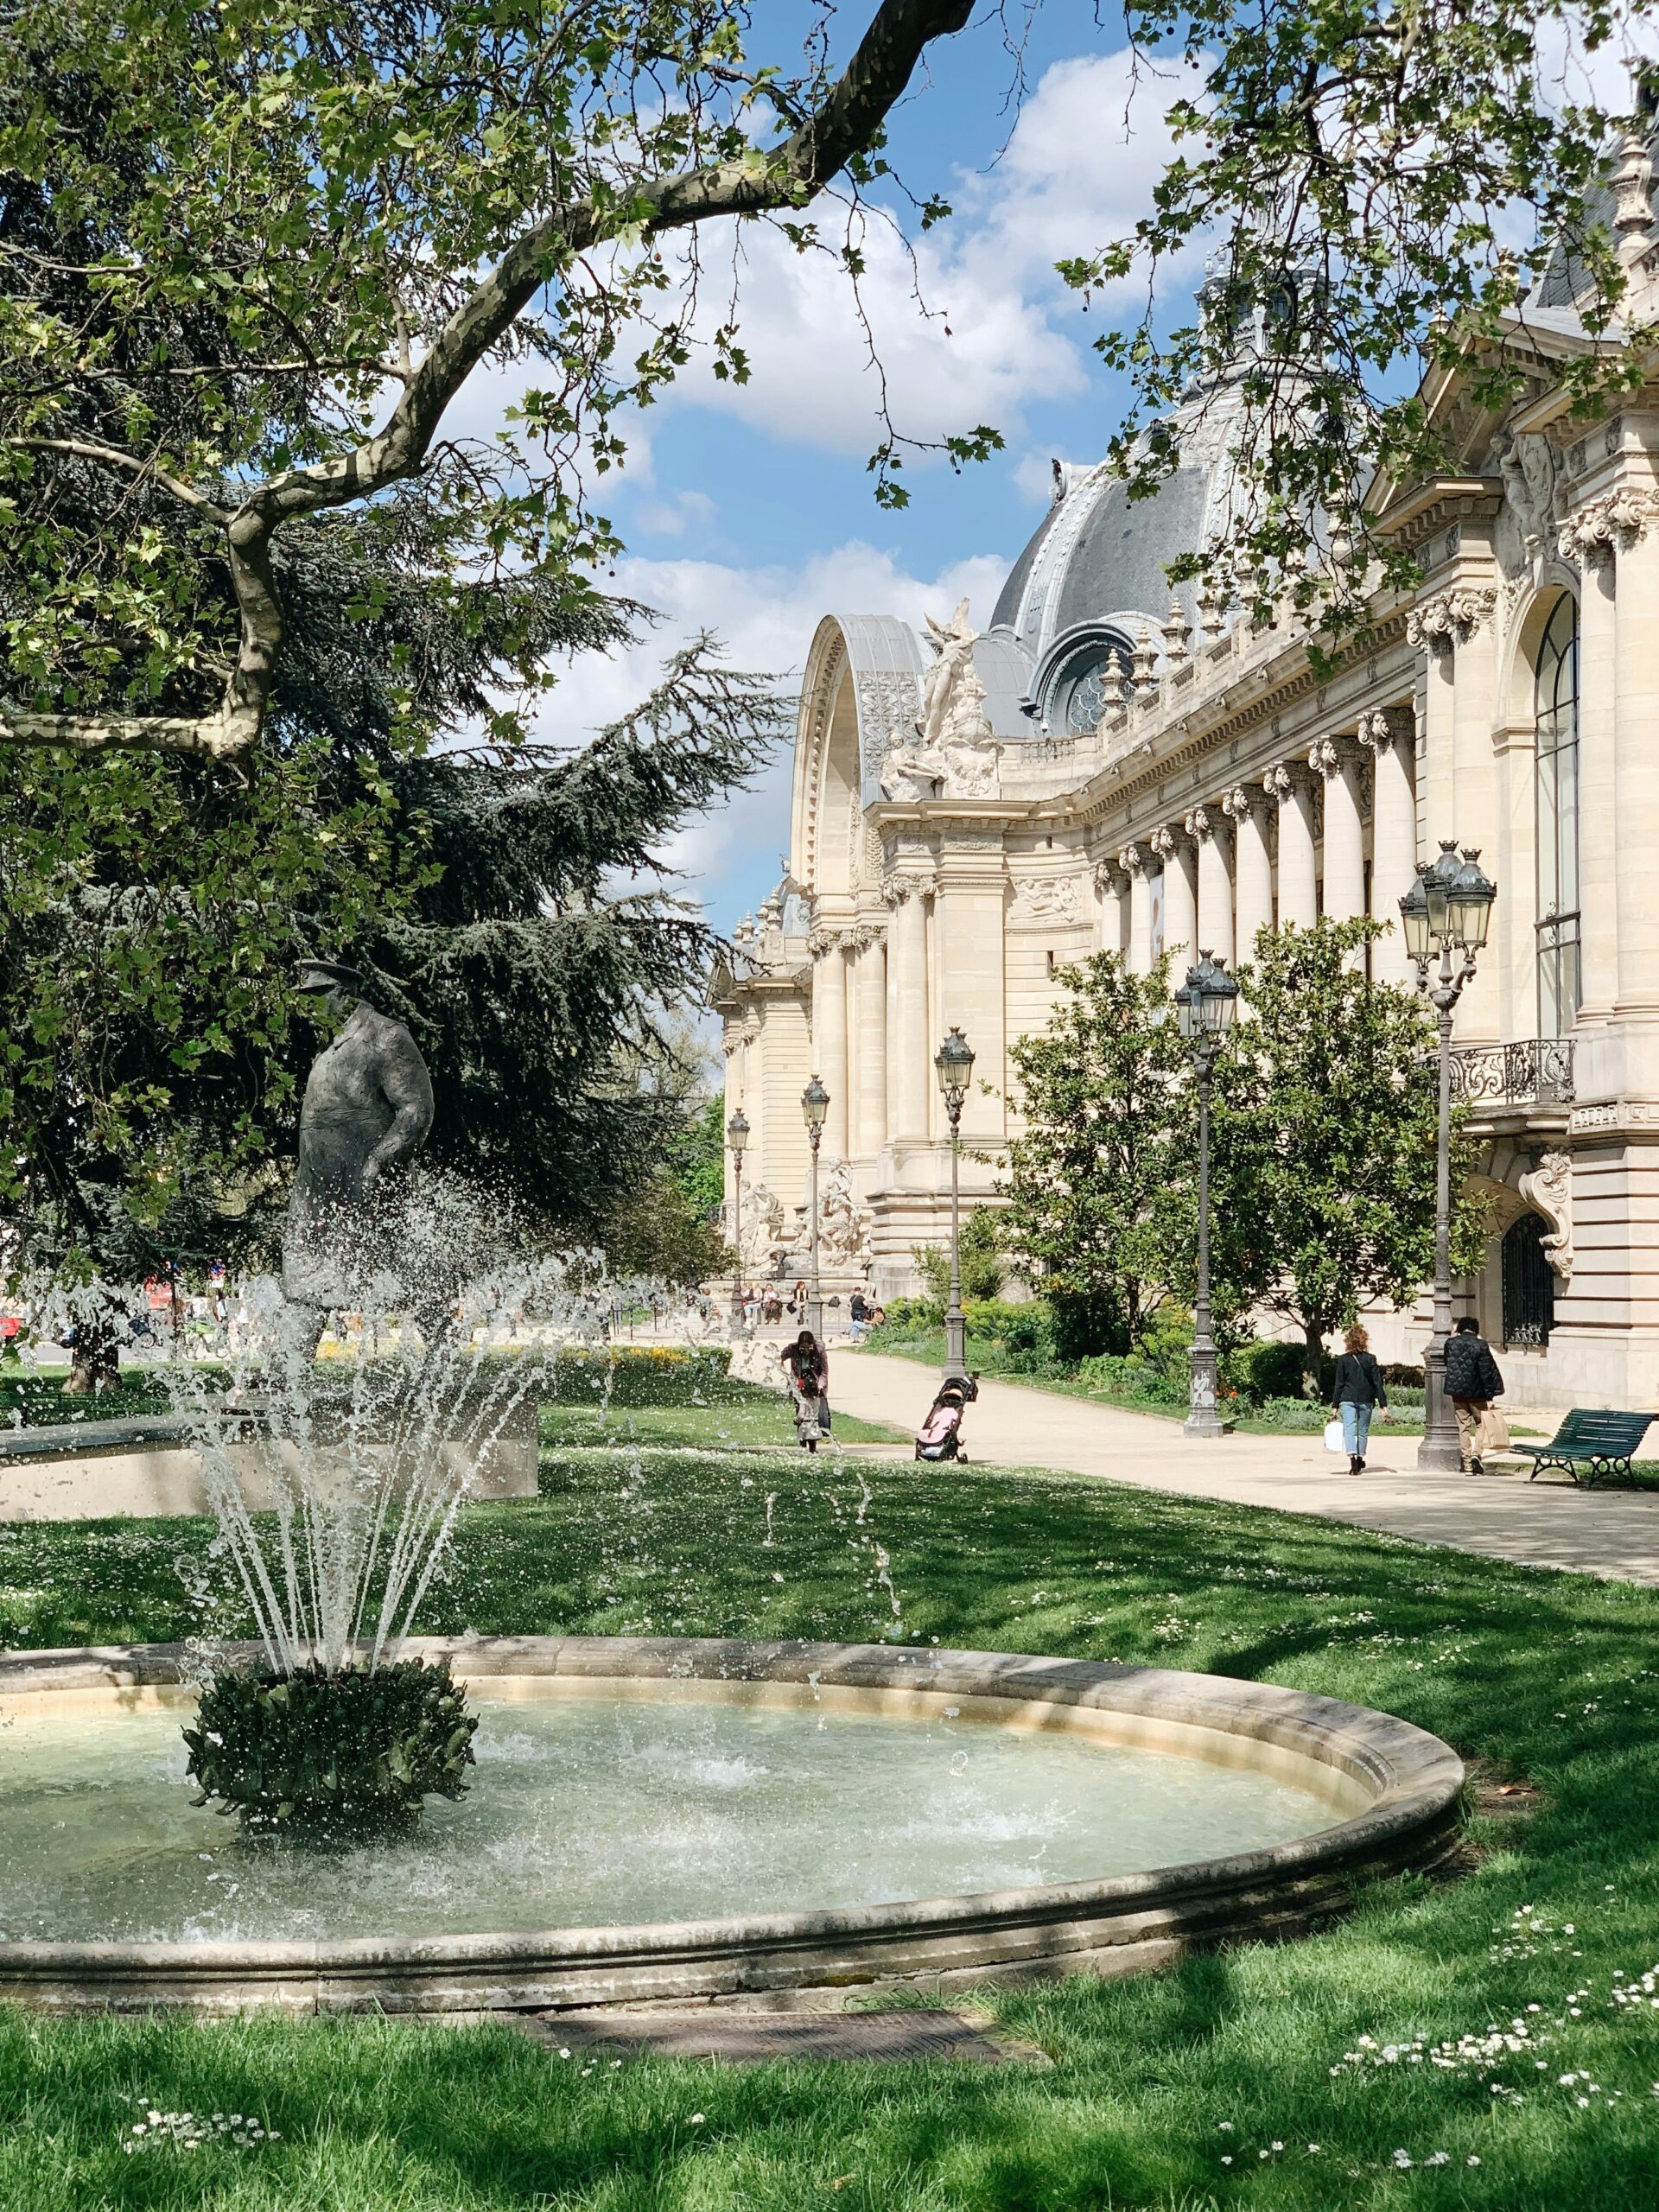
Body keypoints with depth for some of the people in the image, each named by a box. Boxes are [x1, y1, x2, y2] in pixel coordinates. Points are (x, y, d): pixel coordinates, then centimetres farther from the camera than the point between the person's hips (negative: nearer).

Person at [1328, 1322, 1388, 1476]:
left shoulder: (1343, 1360, -2)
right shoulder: (1370, 1359, 0)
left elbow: (1338, 1384, 0)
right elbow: (1378, 1382, 0)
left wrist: (1335, 1404, 5)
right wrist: (1382, 1403, 3)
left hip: (1348, 1400, -2)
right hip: (1366, 1400, 2)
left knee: (1349, 1430, -7)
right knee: (1363, 1431, 16)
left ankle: (1353, 1458, -26)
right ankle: (1360, 1460, 29)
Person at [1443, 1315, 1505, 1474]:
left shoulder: (1451, 1343, -2)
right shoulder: (1480, 1345, -11)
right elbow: (1487, 1371, -11)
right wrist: (1490, 1395, -7)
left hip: (1457, 1393, 3)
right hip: (1476, 1392, -3)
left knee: (1464, 1428, 8)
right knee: (1481, 1424, 12)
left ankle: (1467, 1465, 8)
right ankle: (1476, 1454, -9)